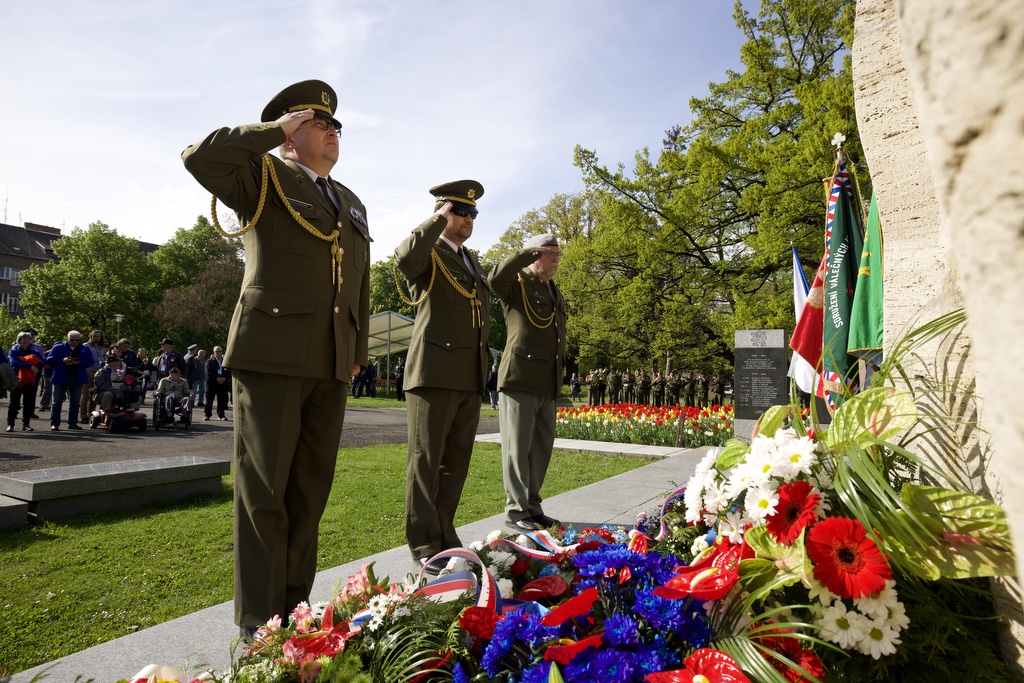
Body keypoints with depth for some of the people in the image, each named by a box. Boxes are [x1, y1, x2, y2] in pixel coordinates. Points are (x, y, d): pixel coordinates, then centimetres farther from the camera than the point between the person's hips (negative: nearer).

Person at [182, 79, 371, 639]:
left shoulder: (353, 205, 23)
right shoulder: (263, 179, 7)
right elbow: (200, 157, -14)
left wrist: (358, 353, 17)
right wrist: (273, 129, -4)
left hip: (331, 366, 6)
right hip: (271, 356, -5)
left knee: (310, 490, 9)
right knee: (264, 491, 0)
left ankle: (295, 605, 22)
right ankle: (259, 622, 11)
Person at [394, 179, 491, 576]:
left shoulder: (472, 264, 24)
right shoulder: (428, 254, 1)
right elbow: (404, 258, -25)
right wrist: (439, 218, -14)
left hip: (470, 379, 7)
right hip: (434, 375, -7)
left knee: (456, 461, 11)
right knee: (426, 461, -2)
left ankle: (444, 534, 22)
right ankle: (424, 547, 4)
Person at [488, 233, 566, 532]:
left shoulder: (555, 293, 21)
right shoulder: (517, 283, -1)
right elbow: (495, 278, -26)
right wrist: (531, 251, -20)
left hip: (546, 385, 8)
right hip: (519, 380, -8)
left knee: (542, 448, 13)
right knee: (517, 448, -2)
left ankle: (532, 506, 24)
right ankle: (515, 511, 8)